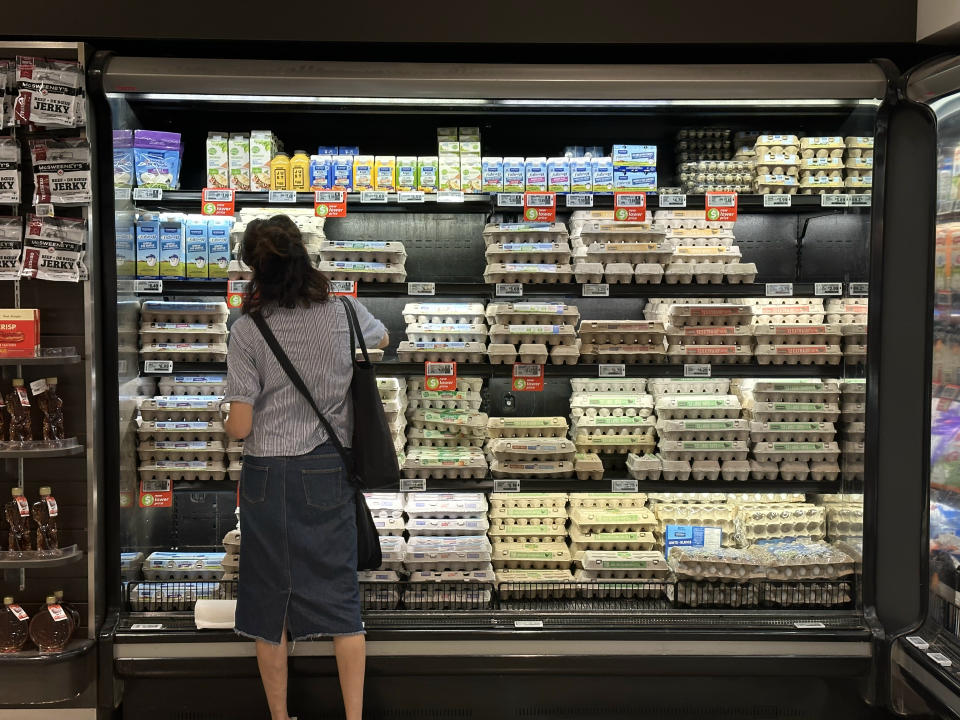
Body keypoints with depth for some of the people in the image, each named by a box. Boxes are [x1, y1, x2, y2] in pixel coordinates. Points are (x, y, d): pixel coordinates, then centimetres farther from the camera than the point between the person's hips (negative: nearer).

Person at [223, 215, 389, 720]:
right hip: (329, 472, 2)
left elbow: (239, 427, -11)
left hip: (269, 476, -2)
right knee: (339, 595, 10)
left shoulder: (247, 330, -11)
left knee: (271, 601, 12)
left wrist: (227, 425, 11)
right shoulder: (344, 314, -3)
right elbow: (381, 338, 22)